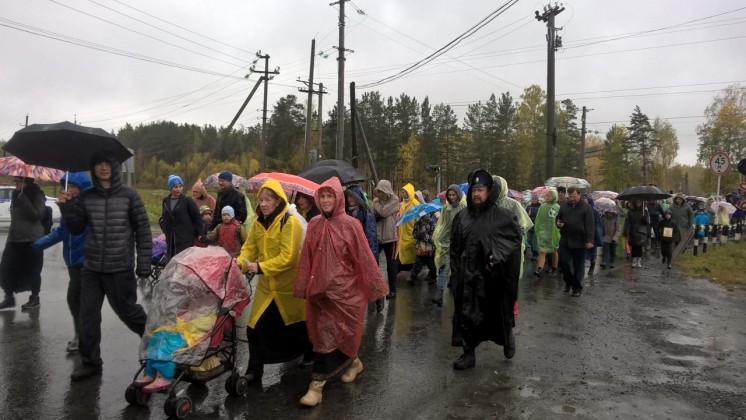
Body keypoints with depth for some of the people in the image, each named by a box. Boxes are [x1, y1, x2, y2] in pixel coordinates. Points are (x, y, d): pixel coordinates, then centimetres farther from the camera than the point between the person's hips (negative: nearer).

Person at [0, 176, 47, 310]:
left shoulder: (37, 195, -9)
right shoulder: (15, 194, 11)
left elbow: (36, 215, -22)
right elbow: (14, 214, 22)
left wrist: (23, 198, -23)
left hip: (32, 239, -7)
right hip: (14, 238, 7)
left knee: (32, 270, 1)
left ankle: (35, 298, 14)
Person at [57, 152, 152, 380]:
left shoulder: (129, 195, -5)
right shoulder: (86, 197, 5)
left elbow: (143, 231, -3)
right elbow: (76, 229, 11)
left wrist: (144, 264, -6)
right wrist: (66, 207, -6)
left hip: (120, 268, -4)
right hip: (91, 268, 4)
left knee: (128, 311, 8)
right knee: (87, 316, 7)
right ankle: (90, 362, 23)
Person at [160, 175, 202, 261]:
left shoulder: (188, 201, -4)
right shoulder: (165, 201, 11)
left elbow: (197, 218, -3)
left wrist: (198, 233, -4)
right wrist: (164, 229, 12)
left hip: (186, 238, -5)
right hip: (170, 238, 5)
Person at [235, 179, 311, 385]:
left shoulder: (290, 222, -21)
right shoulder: (258, 222, 2)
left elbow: (287, 257, -26)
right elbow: (249, 248, 1)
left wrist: (260, 267, -31)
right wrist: (240, 263, -19)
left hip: (289, 284, -5)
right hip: (266, 284, 5)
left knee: (297, 324, 15)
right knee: (256, 327, -1)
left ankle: (311, 352, 43)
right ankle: (254, 371, 12)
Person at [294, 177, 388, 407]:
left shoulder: (350, 225, -10)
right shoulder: (314, 225, 2)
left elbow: (364, 258, -7)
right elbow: (307, 258, 6)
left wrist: (375, 286, -5)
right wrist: (302, 287, 7)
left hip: (344, 289, -4)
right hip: (320, 289, 4)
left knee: (331, 335, 2)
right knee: (323, 334, 12)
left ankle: (318, 382, 15)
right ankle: (352, 362, 36)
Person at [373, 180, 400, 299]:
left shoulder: (394, 200, -6)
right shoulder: (378, 200, 7)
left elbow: (383, 212, -18)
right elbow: (373, 216, -1)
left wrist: (376, 203, -3)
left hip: (389, 236, -4)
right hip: (377, 236, 4)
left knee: (391, 264, 5)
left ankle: (392, 290, 16)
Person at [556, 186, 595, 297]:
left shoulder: (586, 208, -4)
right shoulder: (563, 206, 8)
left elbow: (590, 225, -9)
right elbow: (558, 218, 20)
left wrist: (590, 240, -17)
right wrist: (558, 223, -5)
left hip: (579, 241, -3)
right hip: (565, 240, 3)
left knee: (578, 266, 5)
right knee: (563, 262, 2)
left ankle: (577, 288, 16)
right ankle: (568, 282, 24)